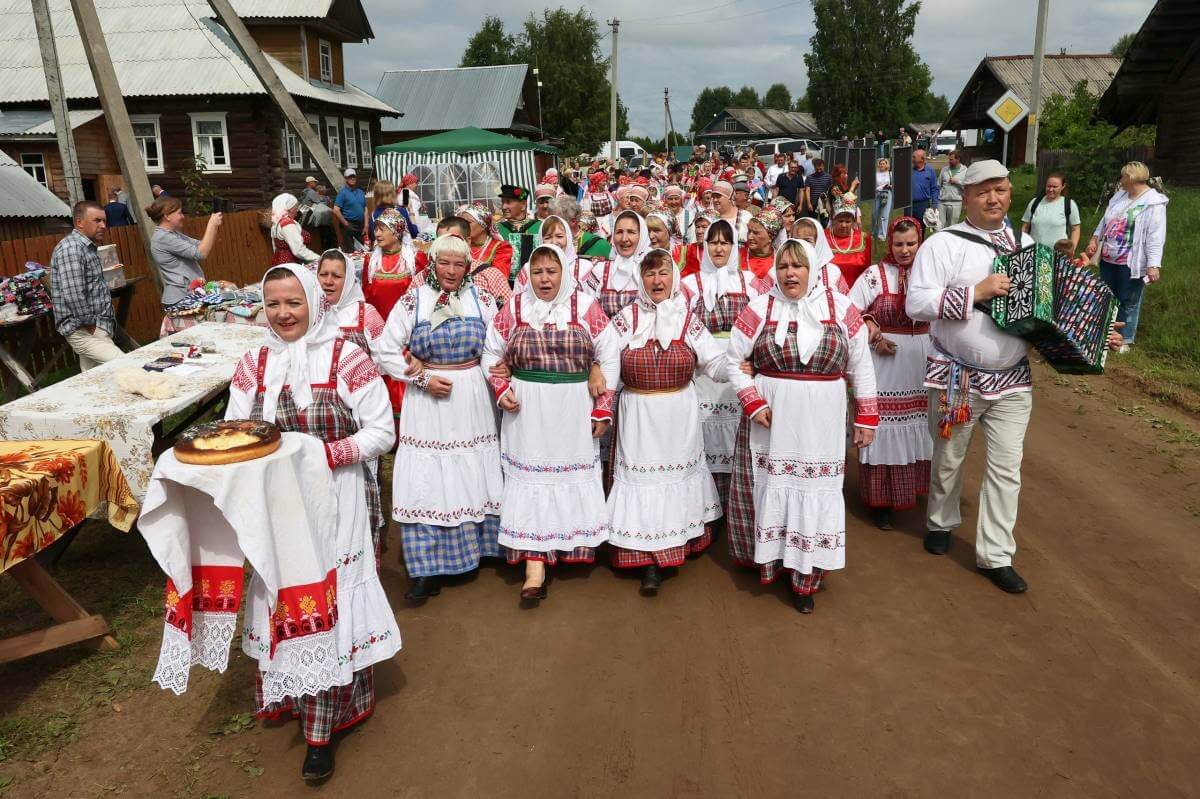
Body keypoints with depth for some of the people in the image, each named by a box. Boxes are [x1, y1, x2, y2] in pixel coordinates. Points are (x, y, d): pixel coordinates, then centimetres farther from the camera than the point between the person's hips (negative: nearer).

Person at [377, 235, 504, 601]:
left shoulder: (481, 299, 3)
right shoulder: (412, 301, -1)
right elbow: (388, 352, 0)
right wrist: (423, 379, -9)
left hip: (472, 399, 1)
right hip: (427, 400, -1)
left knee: (475, 473, 10)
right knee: (426, 478, -2)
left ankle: (482, 545, 29)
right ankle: (428, 568, 8)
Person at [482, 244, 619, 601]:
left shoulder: (586, 306, 1)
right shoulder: (514, 308, 4)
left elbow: (608, 357, 2)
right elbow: (492, 353, 11)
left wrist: (603, 408, -1)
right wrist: (501, 391, -4)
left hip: (575, 411, 0)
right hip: (528, 411, 0)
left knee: (574, 475, 8)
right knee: (532, 476, 0)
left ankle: (576, 547, 25)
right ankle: (535, 567, 2)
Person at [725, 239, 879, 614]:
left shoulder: (840, 307, 2)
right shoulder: (760, 308, 0)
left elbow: (861, 366, 7)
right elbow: (733, 361, 4)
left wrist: (866, 417, 5)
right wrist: (752, 402, -8)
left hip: (821, 424, 1)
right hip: (770, 420, 0)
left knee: (815, 493, 4)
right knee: (770, 487, 6)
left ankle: (805, 578, 17)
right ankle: (769, 558, 26)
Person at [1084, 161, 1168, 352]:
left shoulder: (1153, 203, -15)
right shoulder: (1120, 195, 8)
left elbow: (1155, 237, -20)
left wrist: (1153, 265, -26)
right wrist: (1095, 238, 10)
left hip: (1131, 263, -7)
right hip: (1108, 259, 7)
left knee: (1128, 303, 3)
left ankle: (1125, 340, 16)